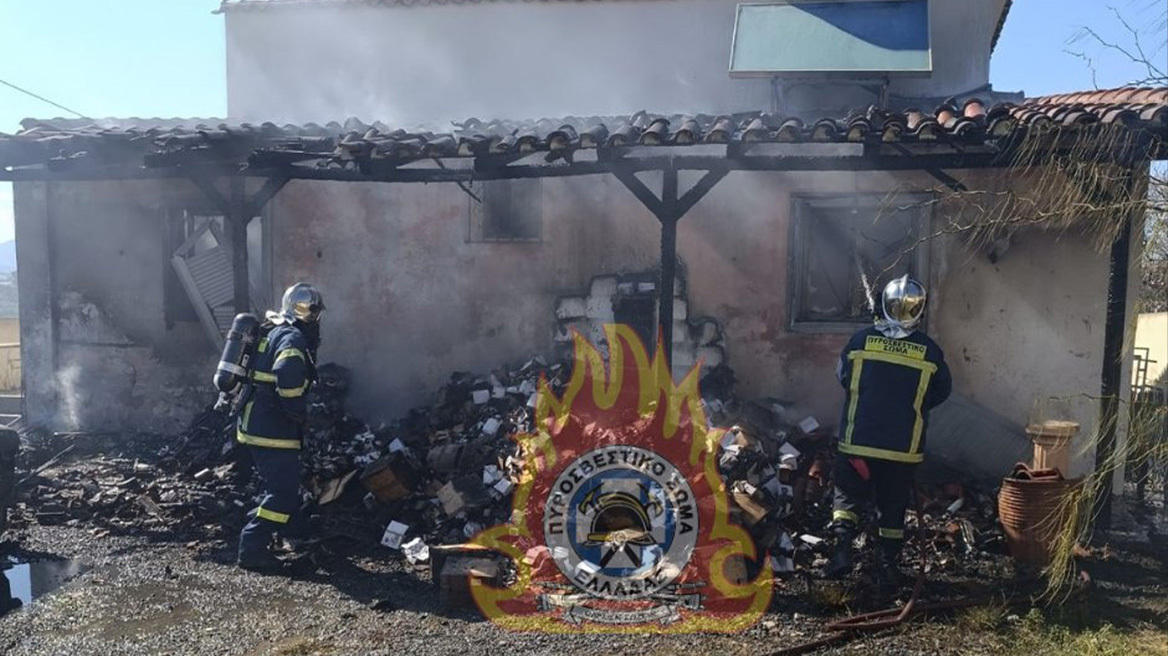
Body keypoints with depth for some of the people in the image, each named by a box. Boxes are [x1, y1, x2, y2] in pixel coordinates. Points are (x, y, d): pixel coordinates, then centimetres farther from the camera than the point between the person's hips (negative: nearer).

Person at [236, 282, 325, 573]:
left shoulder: (272, 331, 15)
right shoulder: (293, 338, -15)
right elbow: (287, 377, -33)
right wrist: (299, 412, -20)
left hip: (254, 423, 10)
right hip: (272, 428, -10)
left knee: (281, 483, 25)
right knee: (282, 490, -4)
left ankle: (293, 530, 42)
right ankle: (252, 548, -2)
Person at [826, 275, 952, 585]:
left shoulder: (861, 340, -7)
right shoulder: (929, 351, -5)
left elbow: (842, 376, 6)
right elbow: (942, 391, 7)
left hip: (858, 441, -1)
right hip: (904, 447, 1)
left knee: (848, 495, 11)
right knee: (892, 506, 13)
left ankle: (842, 547, -6)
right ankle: (887, 566, 20)